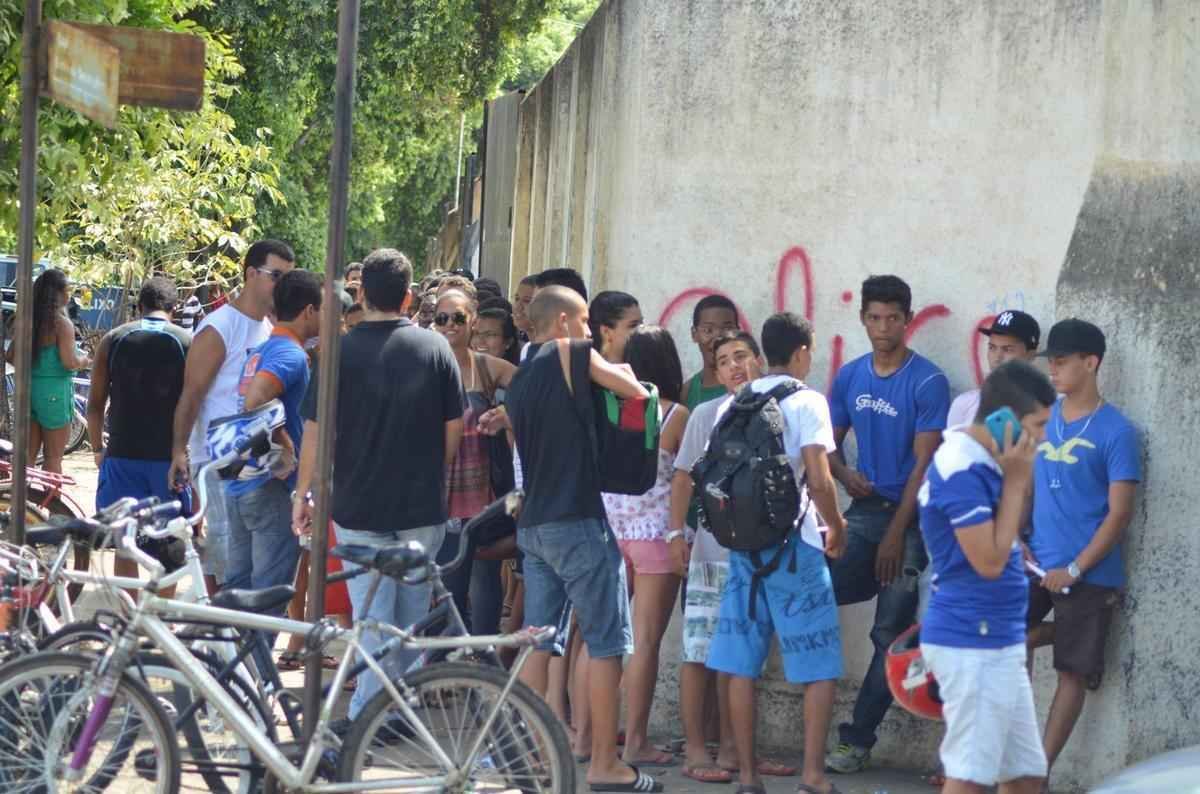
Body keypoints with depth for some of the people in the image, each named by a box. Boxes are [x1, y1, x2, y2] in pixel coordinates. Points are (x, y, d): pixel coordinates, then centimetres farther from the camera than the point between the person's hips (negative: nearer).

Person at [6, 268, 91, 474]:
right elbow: (69, 362, -19)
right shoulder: (62, 324, -13)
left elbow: (10, 356, 7)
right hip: (55, 391, -6)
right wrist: (85, 361, 1)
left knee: (27, 455, 12)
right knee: (53, 457, 3)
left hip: (28, 388, 6)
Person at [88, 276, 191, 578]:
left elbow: (95, 403, 4)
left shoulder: (113, 341, 2)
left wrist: (98, 449, 17)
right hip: (170, 457, -1)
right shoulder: (188, 343, -2)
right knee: (169, 547, 11)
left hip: (123, 455, 1)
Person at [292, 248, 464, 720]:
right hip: (423, 507, 2)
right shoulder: (435, 348, -1)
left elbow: (316, 433, -6)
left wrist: (302, 494, 7)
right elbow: (454, 431, 3)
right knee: (413, 617, 15)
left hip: (360, 506, -2)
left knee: (373, 619, 1)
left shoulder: (341, 352, -8)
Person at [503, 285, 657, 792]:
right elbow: (634, 390, -8)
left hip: (532, 523, 8)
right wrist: (619, 368, 13)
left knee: (537, 641, 9)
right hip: (578, 521, -8)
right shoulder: (570, 353, -6)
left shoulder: (520, 379, 17)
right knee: (607, 642, -3)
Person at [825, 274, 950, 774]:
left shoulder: (927, 382, -10)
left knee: (890, 635, -3)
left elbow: (924, 464, -12)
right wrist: (845, 475, -9)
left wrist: (896, 534, -14)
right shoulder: (849, 377, 7)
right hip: (862, 512, 5)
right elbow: (830, 443, 15)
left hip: (909, 517, -5)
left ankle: (857, 740, 1)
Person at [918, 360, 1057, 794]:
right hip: (973, 643, -10)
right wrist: (1015, 479, -15)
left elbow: (1010, 531, 19)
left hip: (997, 643, 10)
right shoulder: (962, 470, -20)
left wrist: (1020, 475, 4)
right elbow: (989, 560, -20)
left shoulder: (983, 461, 10)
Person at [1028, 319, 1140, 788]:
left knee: (1073, 673, 0)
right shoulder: (1041, 419, 6)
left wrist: (1074, 570, -15)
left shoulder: (1116, 432, -9)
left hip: (1089, 576, -5)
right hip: (1035, 567, 5)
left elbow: (1119, 513, -11)